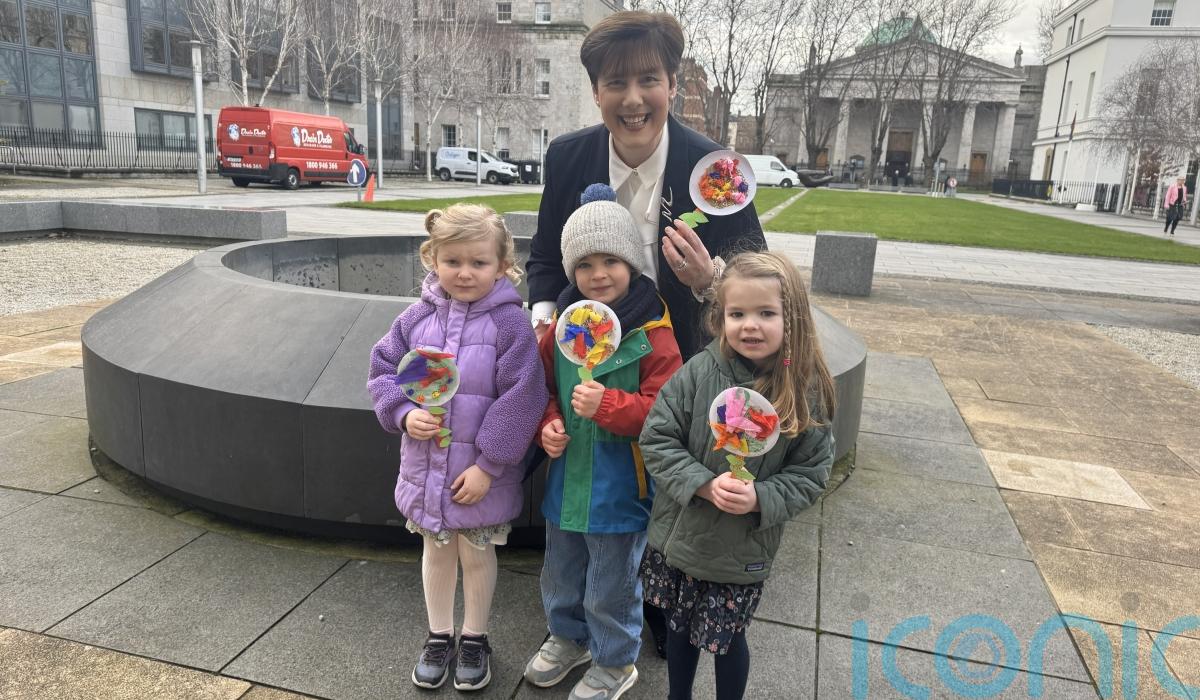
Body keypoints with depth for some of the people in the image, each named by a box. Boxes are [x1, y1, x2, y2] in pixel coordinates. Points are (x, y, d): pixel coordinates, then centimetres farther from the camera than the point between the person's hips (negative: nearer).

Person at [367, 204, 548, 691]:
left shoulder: (510, 323, -16)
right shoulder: (418, 317, -4)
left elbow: (520, 399, -18)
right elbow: (384, 369, 7)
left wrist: (488, 464, -17)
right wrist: (404, 413, -12)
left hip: (483, 471, -4)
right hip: (426, 464, 4)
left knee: (477, 554, 16)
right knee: (436, 550, 21)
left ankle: (474, 639, 38)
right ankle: (438, 636, 42)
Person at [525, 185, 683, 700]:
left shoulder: (653, 335, -18)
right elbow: (545, 384, 10)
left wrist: (605, 404, -32)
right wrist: (548, 423, -8)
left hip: (620, 486, -6)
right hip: (567, 476, 6)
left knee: (610, 587, 12)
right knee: (560, 575, 25)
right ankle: (568, 638, 52)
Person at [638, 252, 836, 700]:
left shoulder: (805, 392, -14)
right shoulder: (699, 372, -15)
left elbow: (809, 476, -7)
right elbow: (656, 438, -12)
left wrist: (759, 499, -24)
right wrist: (705, 485, -23)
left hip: (742, 553, -1)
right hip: (677, 537, 2)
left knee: (727, 641, 18)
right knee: (679, 629, 23)